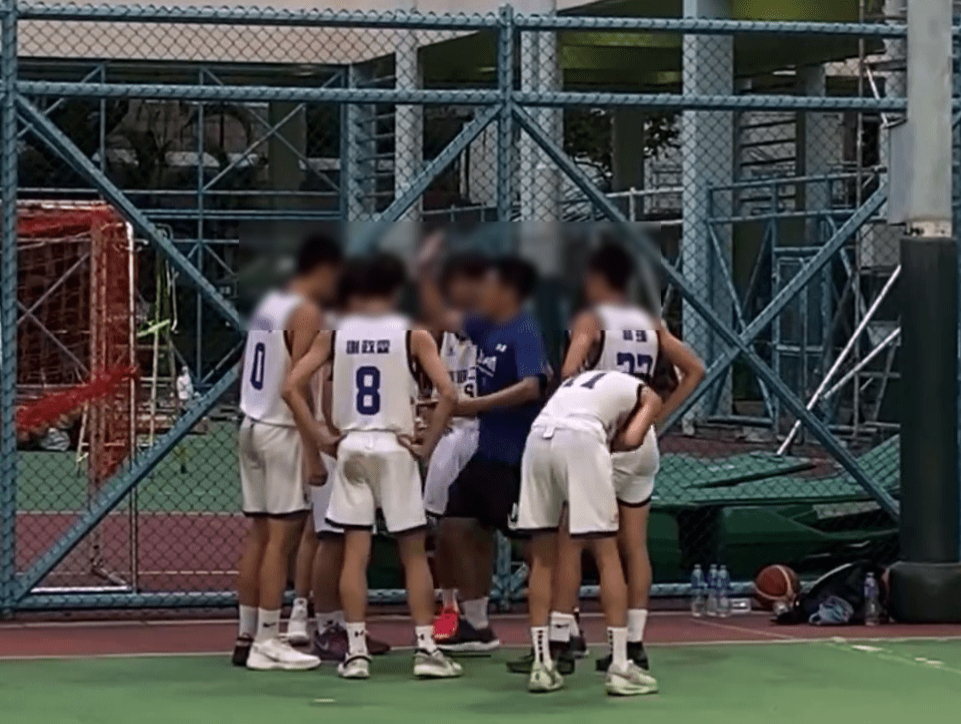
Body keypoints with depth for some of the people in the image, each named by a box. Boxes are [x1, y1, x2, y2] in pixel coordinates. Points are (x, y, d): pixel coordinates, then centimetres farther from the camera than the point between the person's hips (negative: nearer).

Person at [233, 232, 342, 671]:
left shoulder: (267, 305, 14)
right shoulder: (307, 313, -12)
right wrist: (313, 451, -17)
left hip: (252, 424, 9)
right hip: (281, 430, -9)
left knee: (259, 534, 12)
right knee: (281, 537, -5)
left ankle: (247, 636, 15)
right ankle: (266, 643, -5)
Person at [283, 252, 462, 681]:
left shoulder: (334, 335, 3)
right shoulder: (413, 335, -4)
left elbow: (292, 388, -2)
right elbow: (448, 394, -14)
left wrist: (320, 438, 3)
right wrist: (427, 445, -5)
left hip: (350, 448, 2)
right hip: (395, 449, -2)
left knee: (355, 554, 4)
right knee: (414, 553, 6)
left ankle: (356, 653, 2)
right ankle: (426, 650, 3)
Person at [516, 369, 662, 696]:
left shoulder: (580, 380, 38)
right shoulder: (647, 395, 24)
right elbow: (631, 440, 7)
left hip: (538, 435, 5)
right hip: (580, 437, -5)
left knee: (542, 558, 13)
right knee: (607, 556, 2)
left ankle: (542, 665, 13)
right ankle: (620, 668, 0)